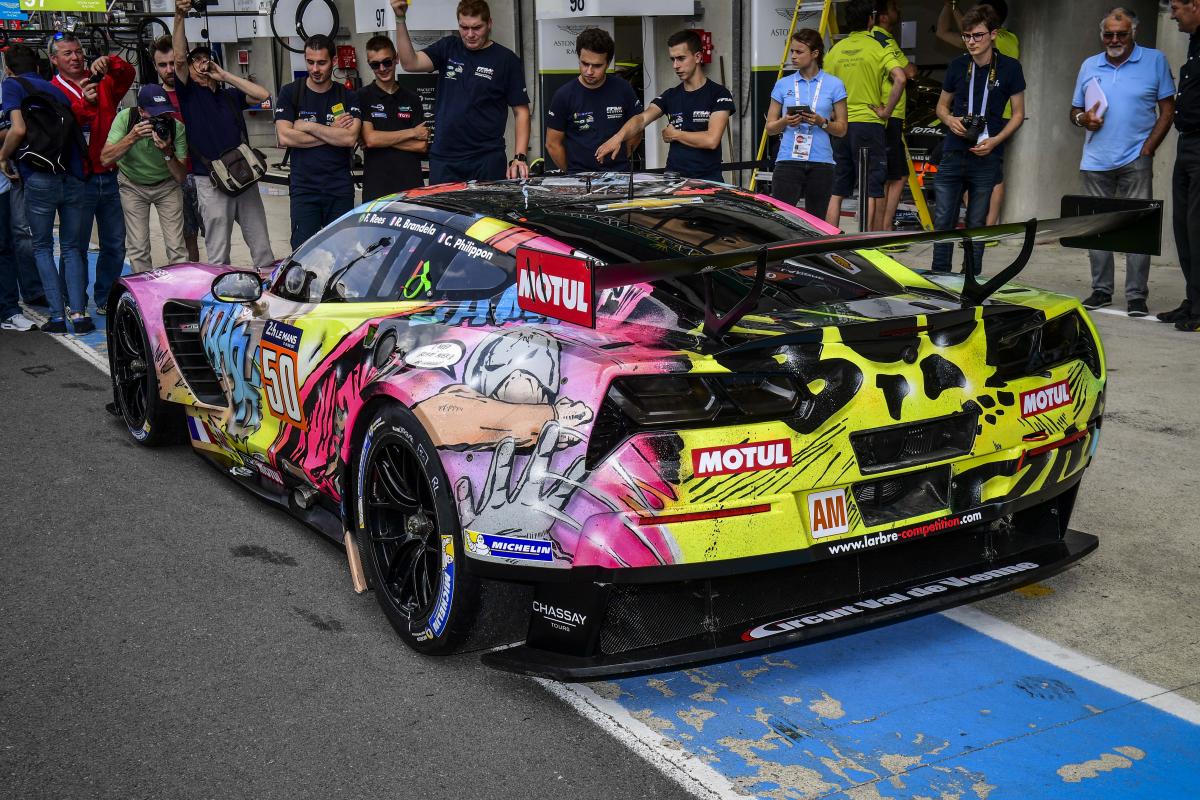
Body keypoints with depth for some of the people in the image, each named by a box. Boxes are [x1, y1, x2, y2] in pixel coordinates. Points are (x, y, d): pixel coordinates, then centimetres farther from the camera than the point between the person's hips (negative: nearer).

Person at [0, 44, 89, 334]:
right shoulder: (55, 89, 19)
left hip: (40, 178, -4)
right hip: (74, 177, 4)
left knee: (42, 248, 10)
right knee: (71, 247, 13)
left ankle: (58, 316, 2)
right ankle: (78, 314, 1)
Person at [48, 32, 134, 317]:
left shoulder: (101, 82, 11)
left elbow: (128, 74, -2)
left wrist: (109, 62, -21)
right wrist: (84, 103, -29)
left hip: (108, 176, 5)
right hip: (78, 182, -5)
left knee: (115, 245, 10)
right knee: (77, 247, -1)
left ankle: (106, 301, 22)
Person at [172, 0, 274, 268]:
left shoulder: (230, 95, 17)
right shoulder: (188, 93, 6)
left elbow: (263, 94, 3)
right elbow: (179, 58, -8)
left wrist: (225, 75, 6)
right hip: (211, 182, -4)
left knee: (262, 247, 6)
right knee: (218, 254, -1)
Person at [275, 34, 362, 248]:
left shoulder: (348, 97, 6)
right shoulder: (290, 93, 5)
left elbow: (350, 138, -10)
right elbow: (284, 137, -8)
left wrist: (308, 126, -8)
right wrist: (331, 133, -6)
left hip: (340, 189, 1)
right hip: (304, 188, -1)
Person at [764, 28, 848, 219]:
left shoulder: (834, 85, 4)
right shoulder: (783, 84, 8)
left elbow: (841, 129, 6)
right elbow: (770, 127, 11)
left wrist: (821, 122, -12)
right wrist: (786, 121, -10)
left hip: (821, 162, 0)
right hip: (788, 161, 0)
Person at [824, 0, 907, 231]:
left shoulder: (836, 49, 9)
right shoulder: (879, 47, -4)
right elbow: (900, 78, -18)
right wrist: (886, 111, -10)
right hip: (869, 124, -5)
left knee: (836, 193, 9)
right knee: (871, 193, -1)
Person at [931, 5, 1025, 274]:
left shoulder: (1009, 68, 0)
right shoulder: (957, 66, 7)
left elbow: (1018, 114, 4)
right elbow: (941, 105, 18)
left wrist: (995, 140, -11)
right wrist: (950, 120, -5)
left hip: (987, 158, -2)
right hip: (953, 154, 2)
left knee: (977, 223, 5)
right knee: (943, 221, 1)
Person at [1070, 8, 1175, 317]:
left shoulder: (1155, 61, 2)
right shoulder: (1089, 66, 12)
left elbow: (1167, 110, 1)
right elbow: (1075, 110, 19)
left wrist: (1148, 149, -8)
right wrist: (1083, 118, -5)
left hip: (1135, 161, -4)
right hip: (1096, 162, 4)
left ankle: (1136, 296, -2)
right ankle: (1101, 290, 17)